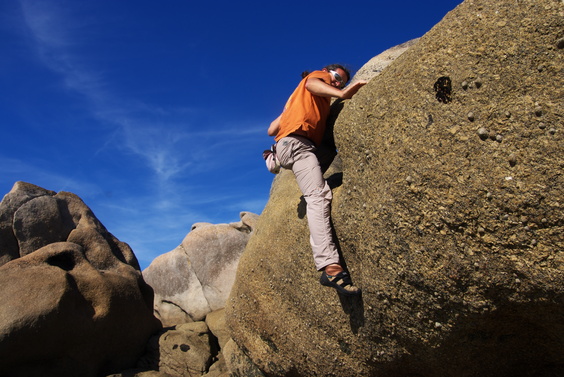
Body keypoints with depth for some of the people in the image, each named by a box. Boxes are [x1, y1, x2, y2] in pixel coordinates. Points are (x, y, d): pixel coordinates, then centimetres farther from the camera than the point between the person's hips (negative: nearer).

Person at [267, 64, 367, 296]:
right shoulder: (318, 76, 19)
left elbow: (272, 130, 26)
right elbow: (311, 84, -11)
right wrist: (341, 94, -24)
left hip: (284, 146, 10)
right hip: (298, 142, -10)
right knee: (319, 196, -26)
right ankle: (330, 267, -37)